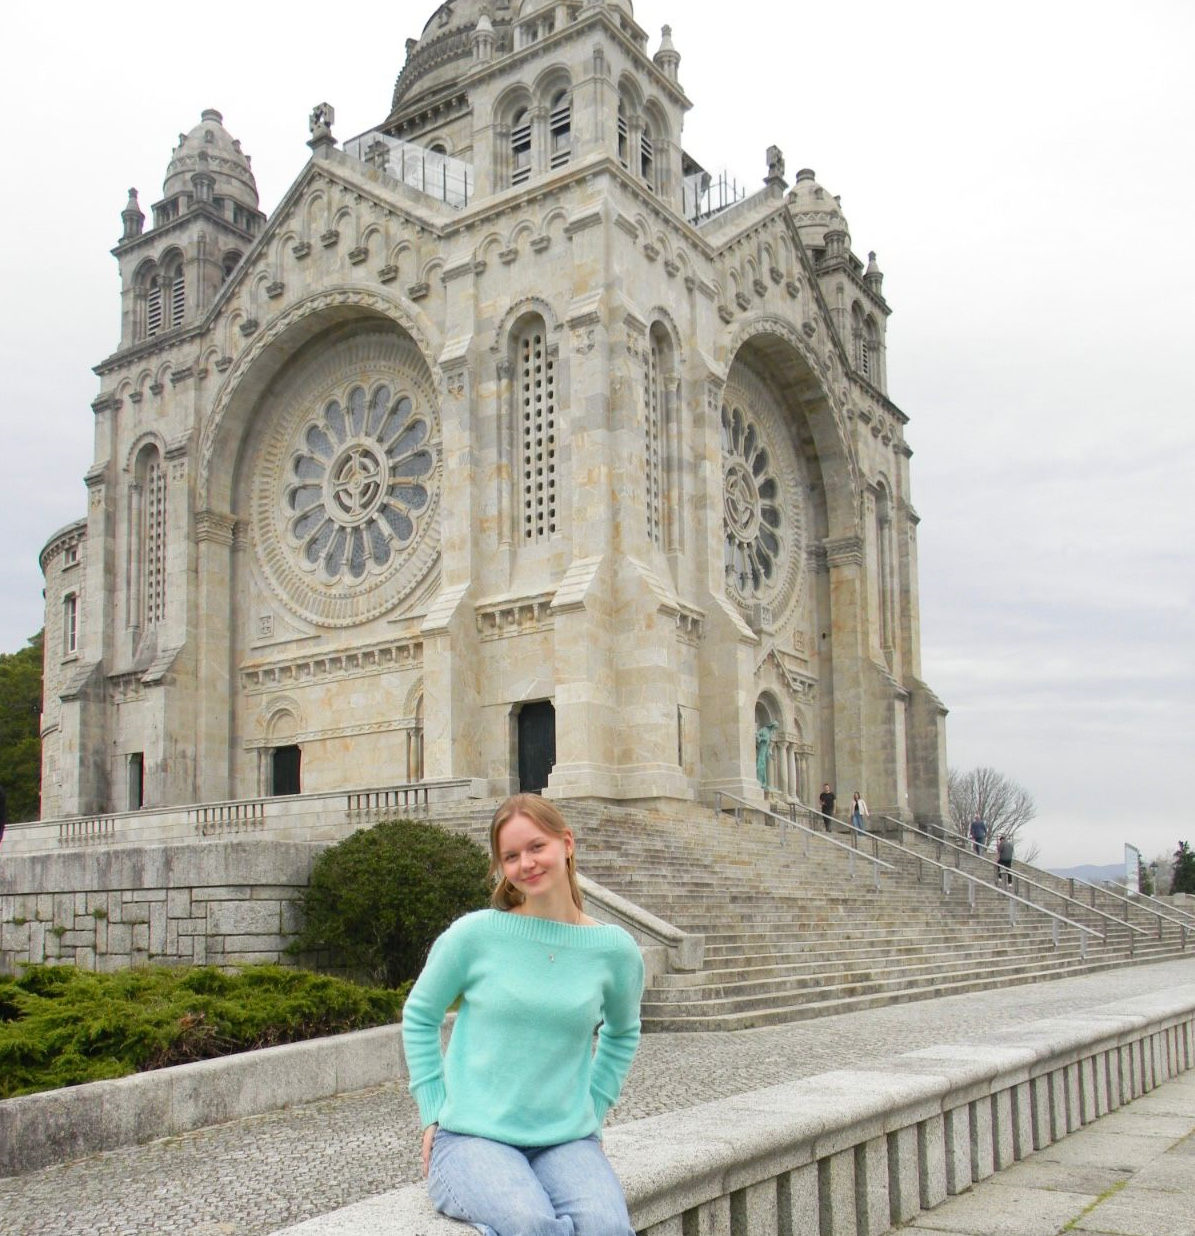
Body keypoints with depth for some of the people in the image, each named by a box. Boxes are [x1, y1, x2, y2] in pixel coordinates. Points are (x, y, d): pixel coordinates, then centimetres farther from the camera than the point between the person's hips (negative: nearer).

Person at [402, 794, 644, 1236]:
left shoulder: (615, 949, 2)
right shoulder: (474, 934, -5)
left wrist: (593, 1107, 12)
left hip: (566, 1138, 3)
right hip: (472, 1134, -2)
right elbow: (419, 1017, 10)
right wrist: (433, 1113, 4)